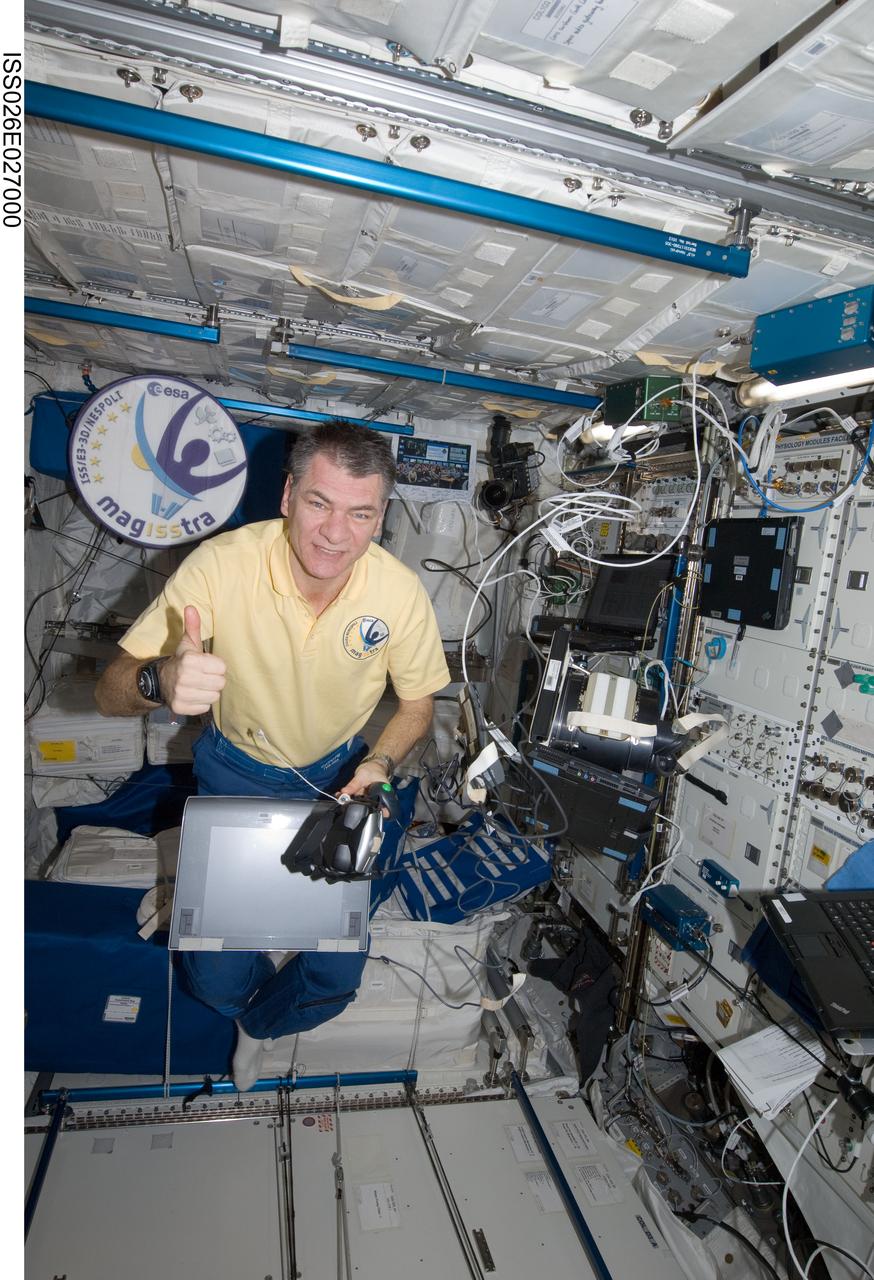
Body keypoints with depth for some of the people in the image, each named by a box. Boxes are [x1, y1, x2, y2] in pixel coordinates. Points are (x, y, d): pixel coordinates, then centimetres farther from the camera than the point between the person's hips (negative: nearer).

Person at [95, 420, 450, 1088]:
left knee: (338, 974, 0)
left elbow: (418, 701, -3)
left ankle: (260, 1022, 38)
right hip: (235, 772, 0)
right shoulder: (221, 565, -27)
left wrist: (380, 763, -22)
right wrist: (162, 680, -48)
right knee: (216, 976, -4)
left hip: (336, 774, 1)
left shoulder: (401, 593, -22)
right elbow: (110, 693, -24)